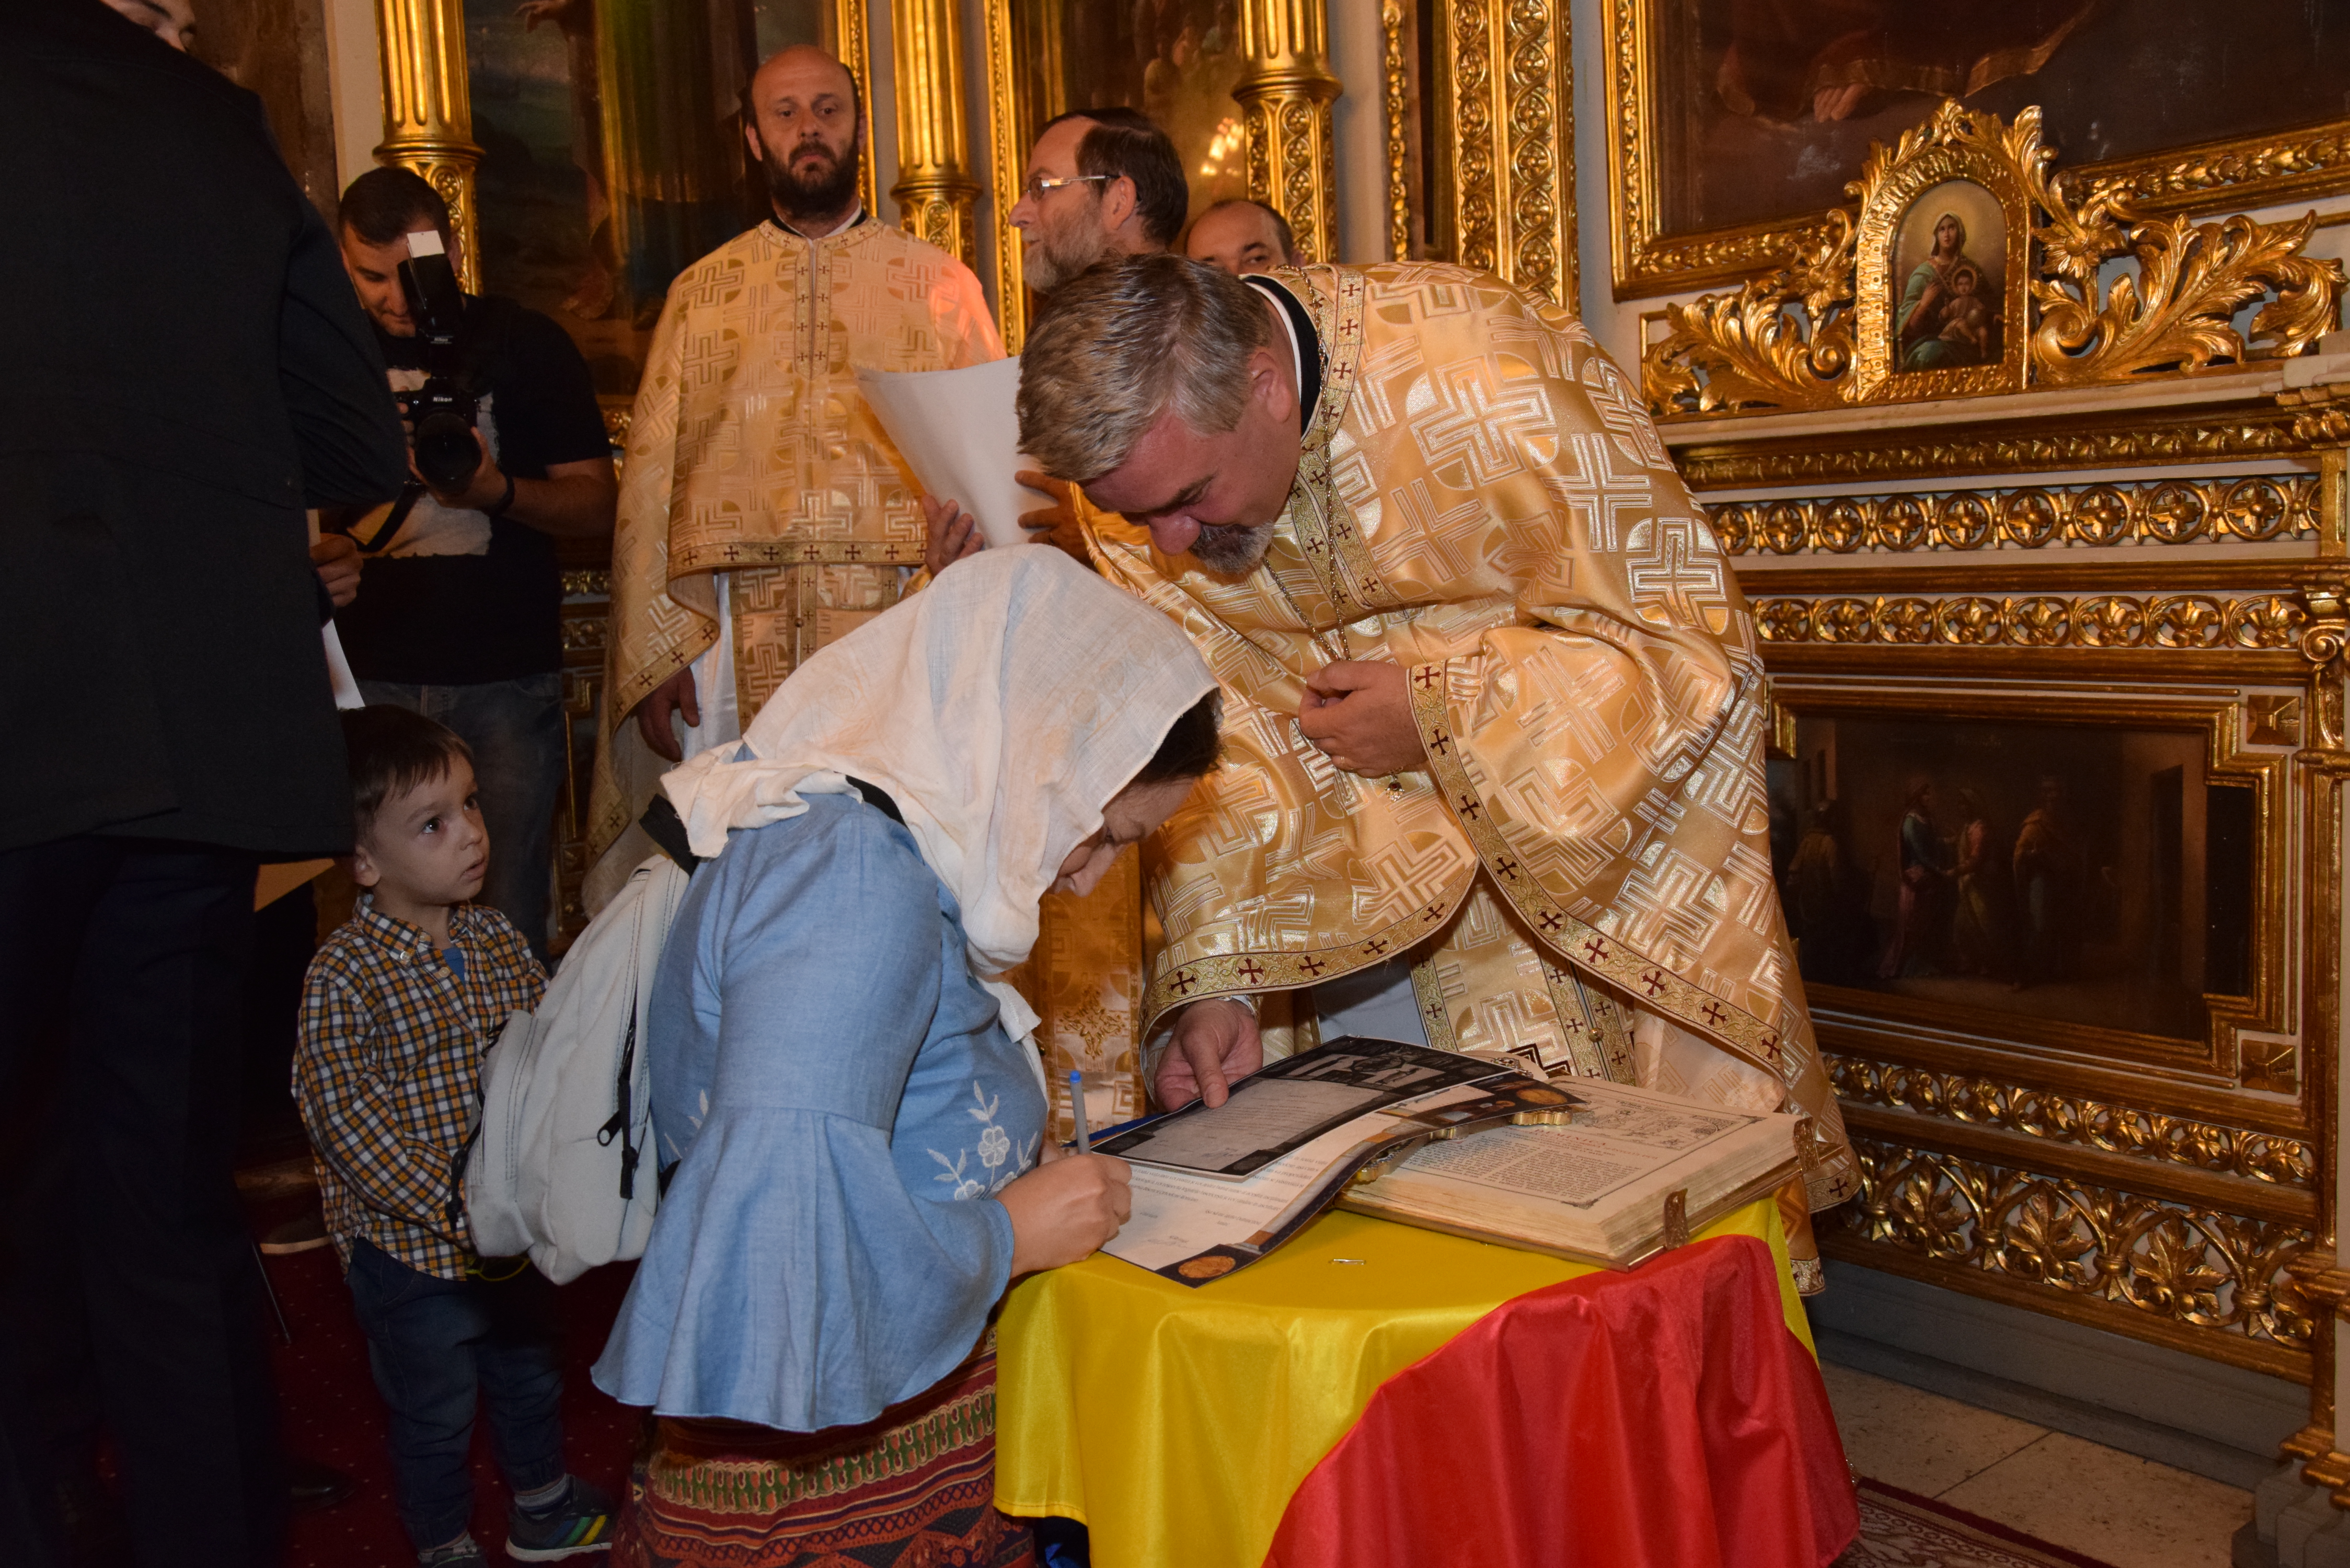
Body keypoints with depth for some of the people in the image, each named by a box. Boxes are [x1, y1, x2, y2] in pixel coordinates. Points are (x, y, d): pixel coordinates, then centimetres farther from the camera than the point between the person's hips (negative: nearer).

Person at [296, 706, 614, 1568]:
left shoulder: (498, 939, -3)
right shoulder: (344, 976, -21)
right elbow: (346, 1116, -23)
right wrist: (454, 1203, -25)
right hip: (411, 1248, -6)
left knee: (531, 1374, 24)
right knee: (435, 1414, 14)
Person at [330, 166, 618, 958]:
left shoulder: (524, 343, 4)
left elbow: (599, 506, -1)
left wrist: (497, 489, -18)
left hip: (507, 681, -2)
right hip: (368, 677, 2)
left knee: (509, 922, -1)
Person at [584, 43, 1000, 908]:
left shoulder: (939, 283, 11)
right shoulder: (699, 293, 16)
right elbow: (651, 480, 11)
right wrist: (655, 651, 1)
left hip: (904, 638, -1)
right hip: (740, 638, 1)